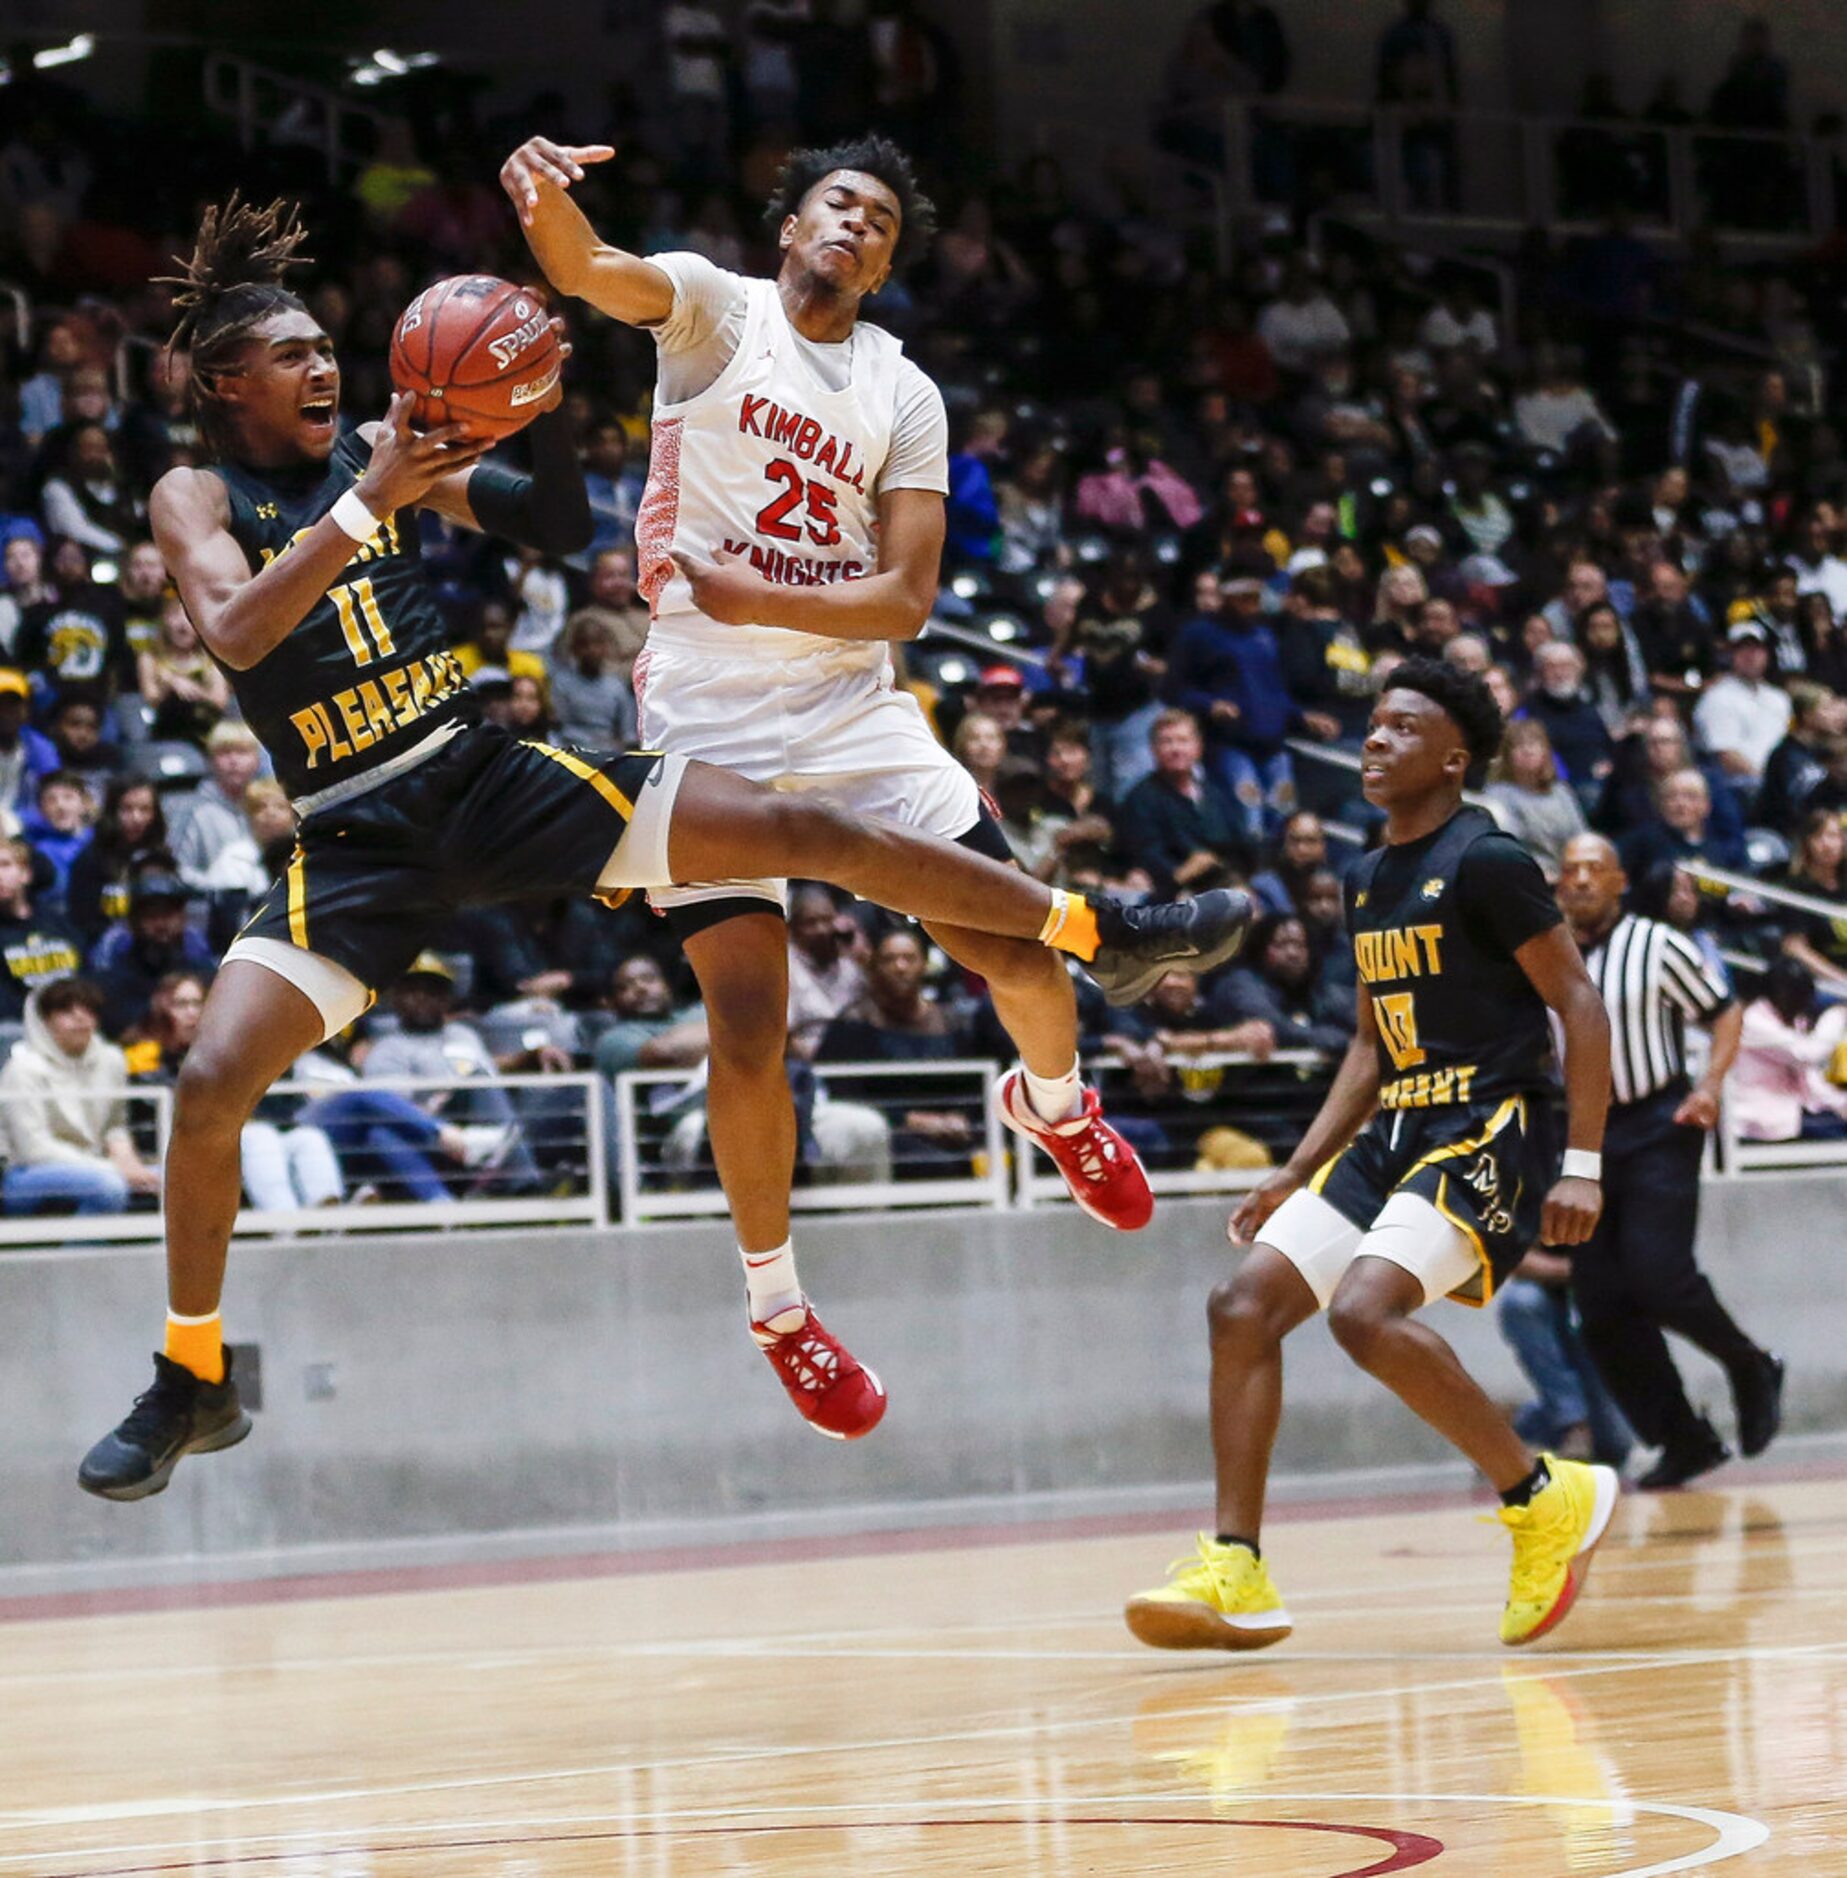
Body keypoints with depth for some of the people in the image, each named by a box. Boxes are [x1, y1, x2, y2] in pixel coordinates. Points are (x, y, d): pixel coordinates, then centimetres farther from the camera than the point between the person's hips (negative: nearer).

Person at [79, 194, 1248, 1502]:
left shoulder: (382, 450, 7)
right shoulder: (197, 498, -3)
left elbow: (558, 528, 5)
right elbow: (237, 631, -24)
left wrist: (547, 409, -13)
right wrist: (366, 503, -32)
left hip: (490, 779, 2)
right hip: (356, 841, -2)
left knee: (805, 829, -7)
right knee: (212, 1080, -18)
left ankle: (1100, 933, 3)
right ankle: (193, 1382, 0)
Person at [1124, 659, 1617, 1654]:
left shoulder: (1485, 862, -10)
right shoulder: (1367, 881, 15)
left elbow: (1581, 1005, -12)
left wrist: (1581, 1167, -18)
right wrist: (1297, 1175, 16)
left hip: (1489, 1130, -9)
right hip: (1394, 1128, 9)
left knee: (1366, 1311, -28)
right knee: (1245, 1304, -4)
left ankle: (1544, 1497, -11)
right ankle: (1236, 1572, -3)